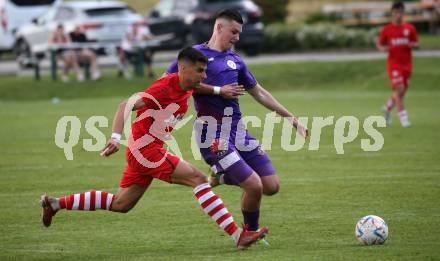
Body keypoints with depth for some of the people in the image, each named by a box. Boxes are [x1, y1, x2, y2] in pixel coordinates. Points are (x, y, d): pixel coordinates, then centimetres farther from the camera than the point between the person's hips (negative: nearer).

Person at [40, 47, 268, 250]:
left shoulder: (186, 88, 5)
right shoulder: (164, 89, -22)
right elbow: (126, 106, -28)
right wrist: (116, 137, -41)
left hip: (142, 151, 10)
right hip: (146, 149, -10)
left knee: (120, 205, 17)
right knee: (198, 178, -15)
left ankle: (56, 203, 25)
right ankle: (238, 235, -17)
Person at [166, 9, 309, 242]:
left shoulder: (235, 60, 17)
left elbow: (259, 93, 25)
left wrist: (292, 118, 24)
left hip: (238, 130, 7)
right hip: (212, 134, -7)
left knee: (271, 187, -1)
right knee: (254, 186, -15)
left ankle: (222, 177, 21)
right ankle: (251, 232, 11)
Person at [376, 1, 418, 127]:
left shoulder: (410, 28, 5)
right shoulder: (387, 29, 0)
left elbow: (416, 44, 11)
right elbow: (379, 43, 8)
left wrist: (412, 45, -12)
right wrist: (383, 49, -14)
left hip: (407, 63, 4)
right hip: (394, 63, -3)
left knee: (402, 91, 9)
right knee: (399, 89, -15)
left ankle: (387, 108, 34)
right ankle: (403, 117, -10)